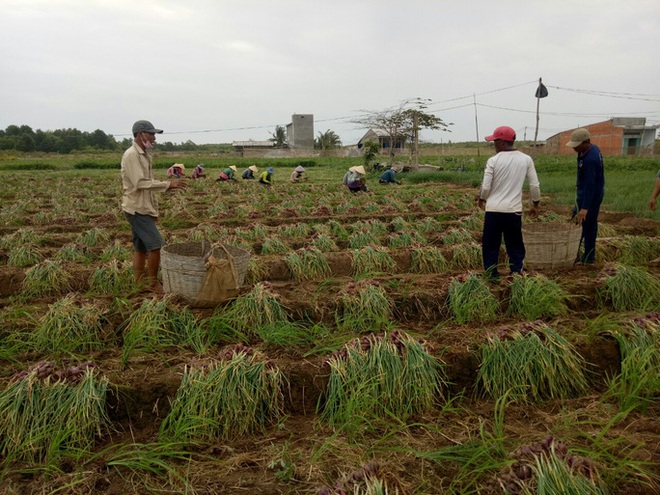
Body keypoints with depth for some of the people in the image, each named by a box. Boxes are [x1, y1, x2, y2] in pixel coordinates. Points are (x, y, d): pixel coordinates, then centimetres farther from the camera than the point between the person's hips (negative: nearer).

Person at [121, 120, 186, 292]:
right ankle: (153, 284, -1)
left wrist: (154, 209, 17)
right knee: (156, 245, -11)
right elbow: (140, 183, -24)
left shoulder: (144, 155, 15)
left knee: (140, 248, 12)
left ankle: (140, 283, 20)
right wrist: (167, 184, -26)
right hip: (137, 209, -10)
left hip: (144, 209, 10)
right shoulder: (131, 155, -14)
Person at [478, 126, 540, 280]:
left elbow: (485, 187, -6)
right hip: (514, 210, 2)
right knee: (515, 246, 13)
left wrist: (481, 200, 14)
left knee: (490, 245, 10)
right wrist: (535, 205, 18)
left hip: (494, 210, -2)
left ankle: (492, 277, 15)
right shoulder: (526, 159, 2)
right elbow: (535, 186, 3)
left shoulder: (493, 160, -7)